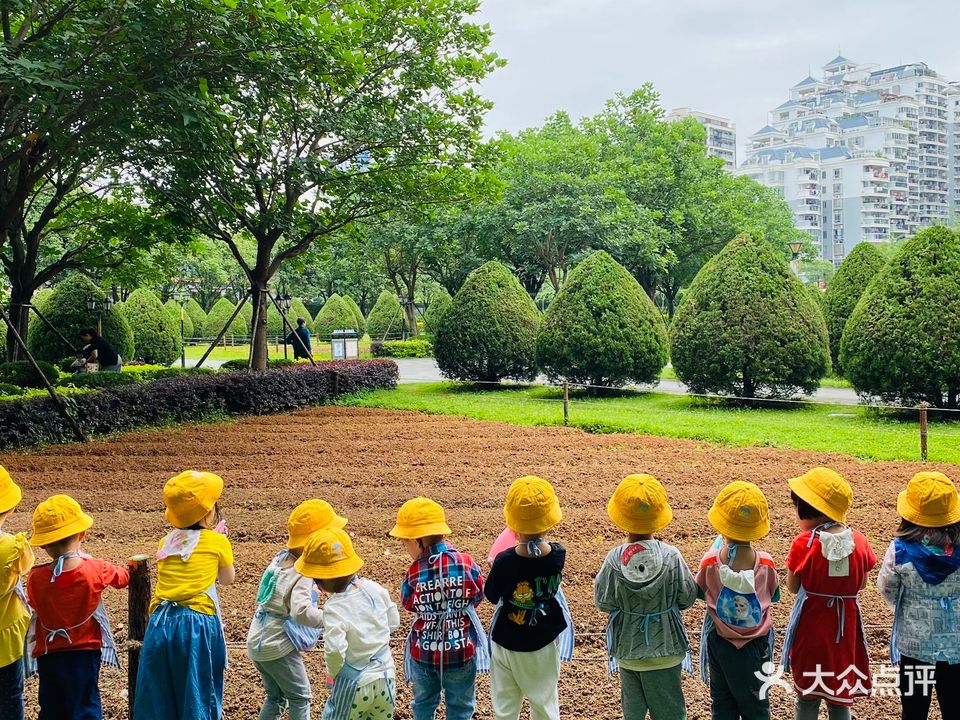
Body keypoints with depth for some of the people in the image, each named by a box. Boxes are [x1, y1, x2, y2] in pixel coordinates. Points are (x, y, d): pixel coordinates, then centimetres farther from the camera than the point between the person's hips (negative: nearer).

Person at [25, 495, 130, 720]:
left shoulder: (35, 579, -13)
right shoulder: (97, 570, -14)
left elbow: (37, 607, 3)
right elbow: (122, 578, 6)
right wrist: (128, 570, 29)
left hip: (48, 655, 1)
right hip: (84, 652, -1)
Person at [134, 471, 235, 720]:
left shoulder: (166, 542, 11)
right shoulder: (218, 542, 1)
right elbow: (227, 579, 18)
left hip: (161, 623, 4)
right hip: (197, 626, -4)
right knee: (198, 700, 5)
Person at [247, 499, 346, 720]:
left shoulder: (281, 558, 2)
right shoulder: (302, 575, -24)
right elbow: (301, 612, -40)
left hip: (258, 642, 8)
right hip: (278, 647, -8)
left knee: (276, 697, 22)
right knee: (300, 697, 8)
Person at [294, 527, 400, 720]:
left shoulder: (334, 608, -23)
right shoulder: (375, 589, -5)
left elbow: (335, 651, -30)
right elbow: (394, 623, 7)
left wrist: (332, 673, -10)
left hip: (355, 684, -5)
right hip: (386, 676, 5)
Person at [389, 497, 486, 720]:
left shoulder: (415, 572, -19)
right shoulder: (466, 563, -16)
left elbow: (409, 604, -2)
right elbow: (478, 596, 0)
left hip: (423, 650, 0)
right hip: (462, 649, 0)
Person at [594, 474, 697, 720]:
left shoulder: (615, 559, -17)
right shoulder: (671, 556, -17)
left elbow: (603, 602, -8)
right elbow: (687, 598, -6)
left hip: (627, 648, 1)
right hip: (665, 649, -1)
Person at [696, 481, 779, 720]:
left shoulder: (711, 561, -19)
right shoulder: (765, 563, -18)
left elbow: (700, 592, 1)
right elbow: (774, 596, 0)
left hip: (720, 640, 0)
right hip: (756, 642, 0)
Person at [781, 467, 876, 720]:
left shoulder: (804, 543, -17)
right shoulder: (859, 541, -6)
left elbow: (793, 587, -7)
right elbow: (861, 584, 4)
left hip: (811, 624, -3)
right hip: (846, 624, 3)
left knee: (808, 693, 12)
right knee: (841, 692, 15)